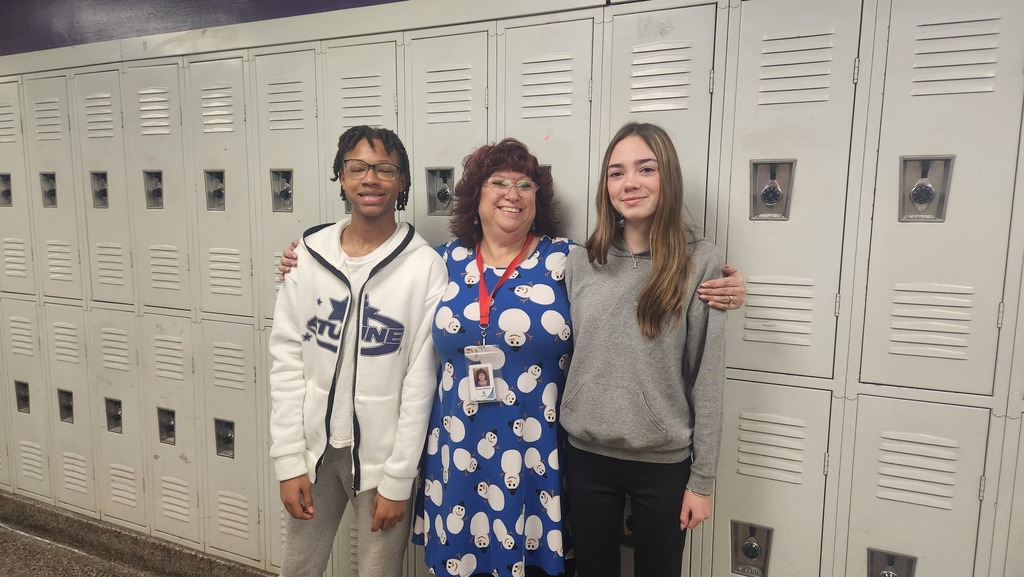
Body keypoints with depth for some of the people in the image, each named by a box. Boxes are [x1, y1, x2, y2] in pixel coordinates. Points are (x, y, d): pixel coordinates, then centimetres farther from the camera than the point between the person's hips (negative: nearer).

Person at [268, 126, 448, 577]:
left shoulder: (425, 266, -11)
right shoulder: (309, 254, -2)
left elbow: (421, 381, -10)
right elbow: (287, 361, -1)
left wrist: (398, 479, -9)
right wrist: (289, 460, -4)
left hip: (383, 454, -3)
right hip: (316, 445, 3)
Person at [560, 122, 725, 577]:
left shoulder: (700, 262, -9)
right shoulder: (581, 260, 0)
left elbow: (708, 378, -8)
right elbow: (568, 357, 6)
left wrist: (702, 479, -6)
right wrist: (557, 443, 7)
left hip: (664, 460, -2)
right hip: (587, 454, 3)